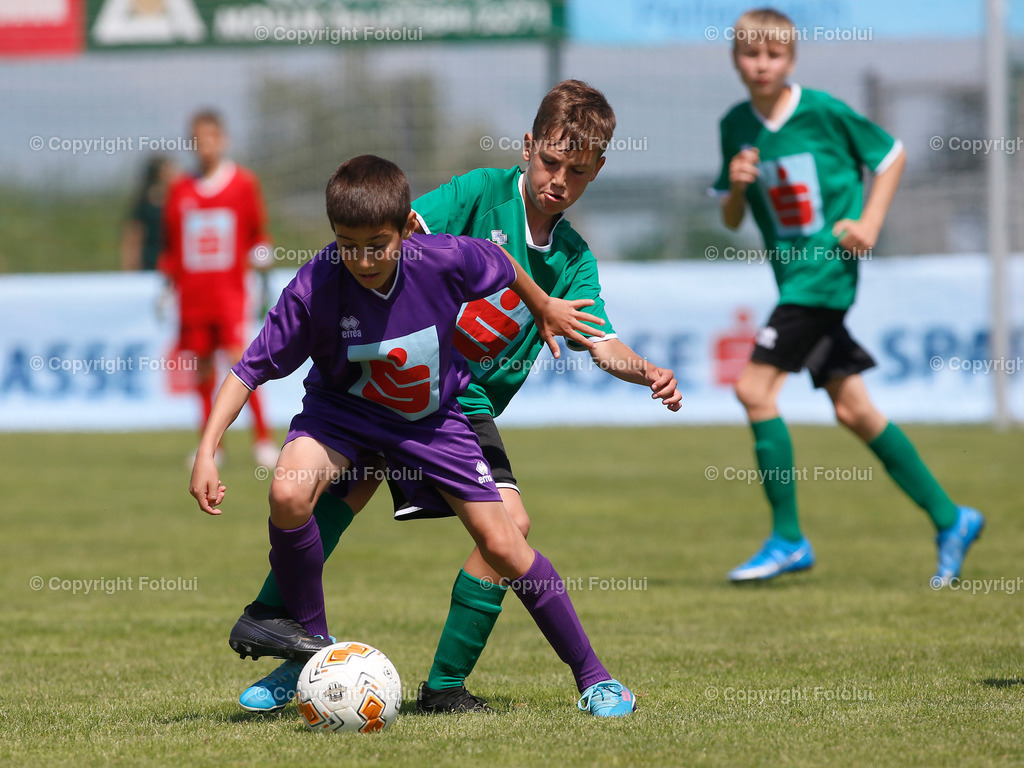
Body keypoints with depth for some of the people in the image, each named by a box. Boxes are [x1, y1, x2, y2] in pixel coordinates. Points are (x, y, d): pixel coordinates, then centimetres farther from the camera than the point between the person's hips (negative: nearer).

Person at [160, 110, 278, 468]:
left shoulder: (243, 183, 3)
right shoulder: (180, 190, 9)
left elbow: (258, 231, 9)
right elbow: (170, 244, 15)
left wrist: (262, 254, -9)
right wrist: (168, 280, 9)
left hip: (230, 288, -3)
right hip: (192, 293, 3)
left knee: (240, 358, -14)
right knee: (202, 365, 4)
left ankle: (262, 439, -9)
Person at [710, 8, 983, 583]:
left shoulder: (823, 112, -10)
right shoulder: (736, 126, 6)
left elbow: (892, 155, 2)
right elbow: (731, 220, 12)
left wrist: (869, 224, -7)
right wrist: (736, 185, -9)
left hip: (828, 266, -7)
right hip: (794, 274, 7)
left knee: (755, 387, -15)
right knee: (853, 410, 7)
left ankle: (789, 539, -7)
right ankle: (949, 519, 17)